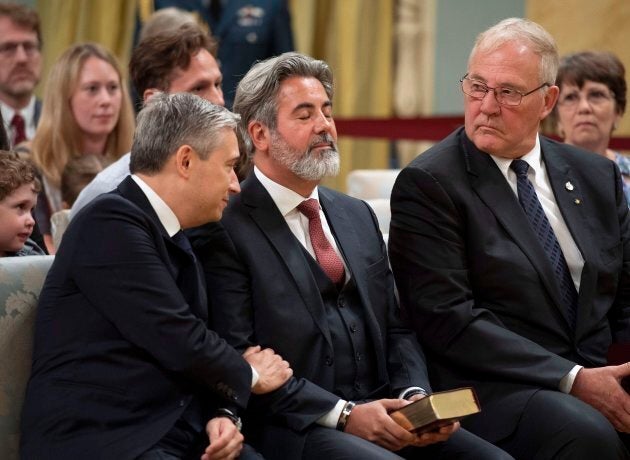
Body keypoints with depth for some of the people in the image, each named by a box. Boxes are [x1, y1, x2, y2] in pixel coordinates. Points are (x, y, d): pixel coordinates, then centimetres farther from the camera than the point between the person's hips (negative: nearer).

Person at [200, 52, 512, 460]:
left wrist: (416, 396, -2)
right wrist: (343, 414, -16)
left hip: (384, 415, 6)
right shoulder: (228, 231, -4)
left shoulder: (358, 216, 18)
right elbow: (240, 361, -11)